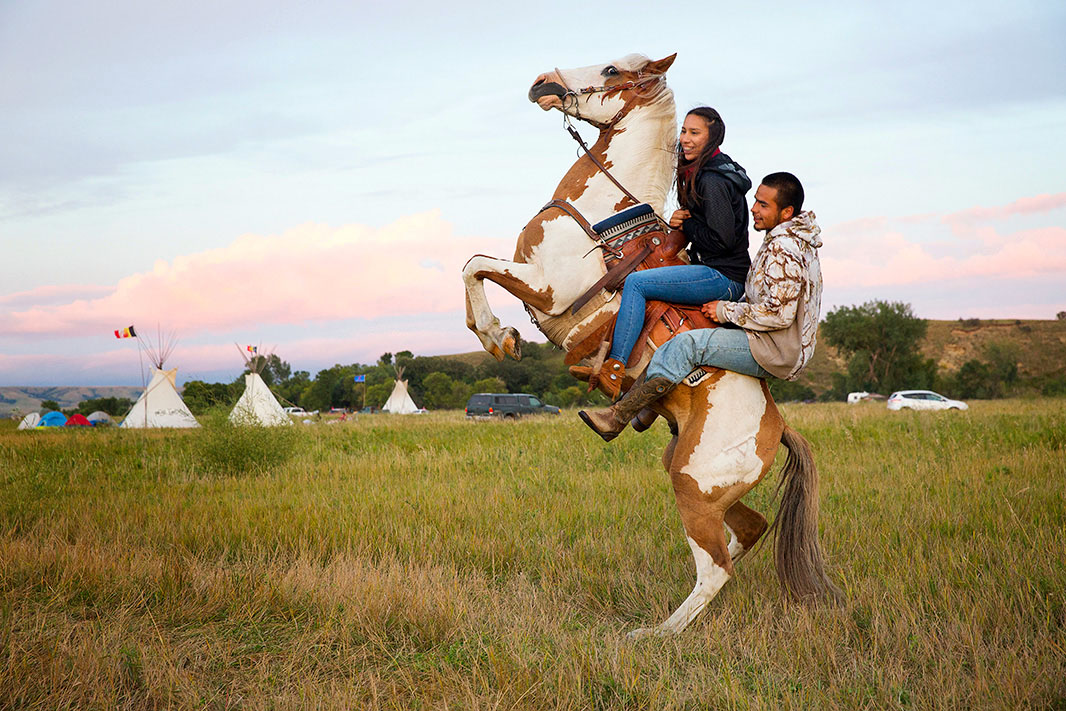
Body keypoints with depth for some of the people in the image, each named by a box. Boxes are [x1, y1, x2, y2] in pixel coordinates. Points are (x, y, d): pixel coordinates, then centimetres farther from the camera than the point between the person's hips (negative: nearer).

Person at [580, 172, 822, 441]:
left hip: (776, 355, -11)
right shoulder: (798, 240, 14)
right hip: (789, 352, 11)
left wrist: (727, 310, -14)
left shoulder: (783, 249, -20)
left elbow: (779, 314, -25)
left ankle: (616, 417, -26)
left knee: (688, 344, -23)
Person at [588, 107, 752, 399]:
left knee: (636, 282, -20)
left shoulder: (712, 180, -17)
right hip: (716, 272, 11)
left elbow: (722, 239, -23)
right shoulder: (701, 173, 15)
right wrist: (682, 221, 2)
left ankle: (614, 370, -22)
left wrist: (685, 224, -9)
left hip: (724, 278, -11)